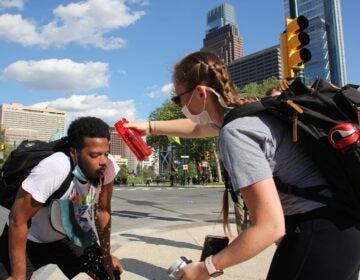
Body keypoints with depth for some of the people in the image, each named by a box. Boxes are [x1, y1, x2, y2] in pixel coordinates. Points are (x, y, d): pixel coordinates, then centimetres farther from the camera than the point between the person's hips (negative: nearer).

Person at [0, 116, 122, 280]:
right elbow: (18, 220, -28)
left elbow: (103, 211, -9)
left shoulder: (108, 166, -23)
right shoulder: (53, 169, -38)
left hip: (69, 235, 4)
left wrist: (106, 256, -1)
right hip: (29, 239, -3)